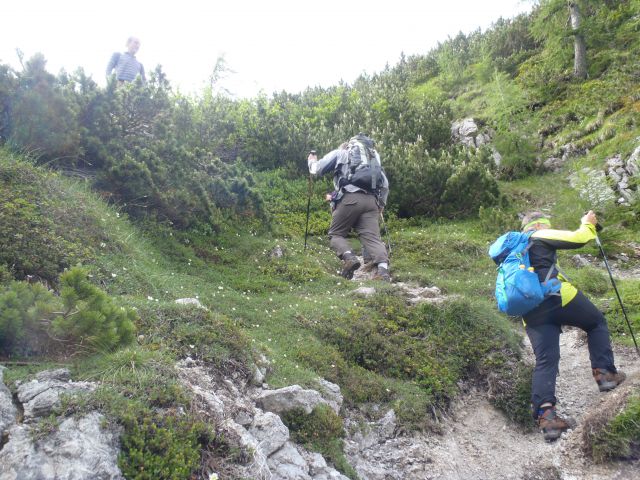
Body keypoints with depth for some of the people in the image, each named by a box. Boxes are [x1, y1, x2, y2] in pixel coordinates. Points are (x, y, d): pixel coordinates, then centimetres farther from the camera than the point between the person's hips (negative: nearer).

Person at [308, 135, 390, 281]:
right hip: (371, 200, 4)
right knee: (372, 237, -5)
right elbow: (385, 183, 27)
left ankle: (349, 257, -20)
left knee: (336, 234, 8)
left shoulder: (339, 153, 19)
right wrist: (381, 203, 31)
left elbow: (317, 169, 14)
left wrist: (311, 161, 35)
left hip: (349, 198, -4)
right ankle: (383, 269, -28)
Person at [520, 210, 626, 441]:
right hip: (557, 296, -6)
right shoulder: (540, 237, 7)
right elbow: (578, 239, 2)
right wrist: (588, 224, 20)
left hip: (532, 313, 6)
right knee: (597, 323, 19)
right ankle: (605, 373, 11)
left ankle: (545, 414, -13)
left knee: (545, 361, 1)